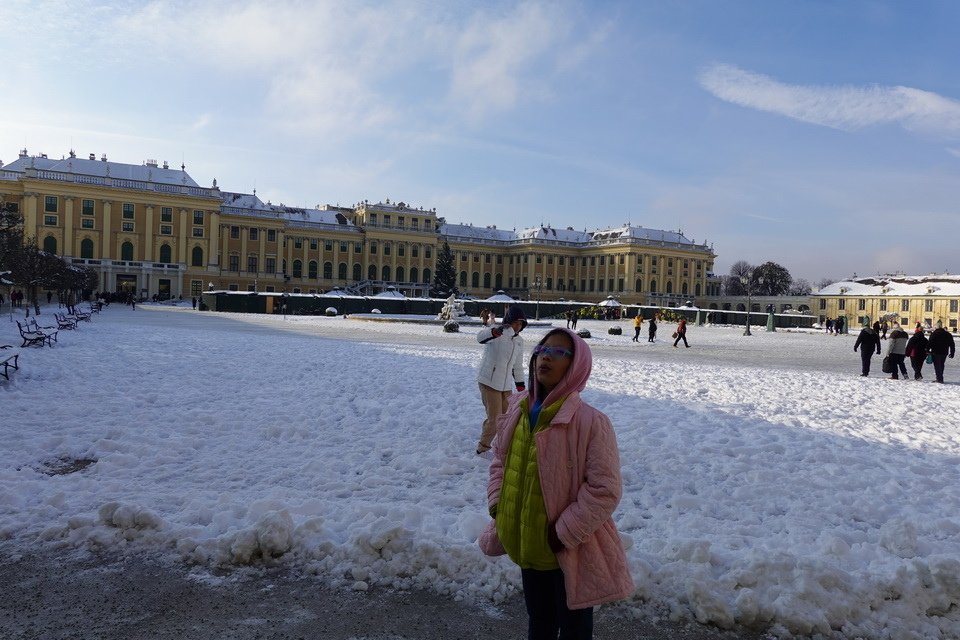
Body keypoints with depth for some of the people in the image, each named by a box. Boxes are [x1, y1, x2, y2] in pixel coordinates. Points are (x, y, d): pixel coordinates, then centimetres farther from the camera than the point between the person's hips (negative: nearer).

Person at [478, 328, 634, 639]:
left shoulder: (591, 422, -23)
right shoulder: (517, 409, -3)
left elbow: (604, 490, -20)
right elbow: (500, 460, 10)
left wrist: (565, 533, -19)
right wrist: (497, 506, -1)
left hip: (570, 550, -5)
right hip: (527, 544, 5)